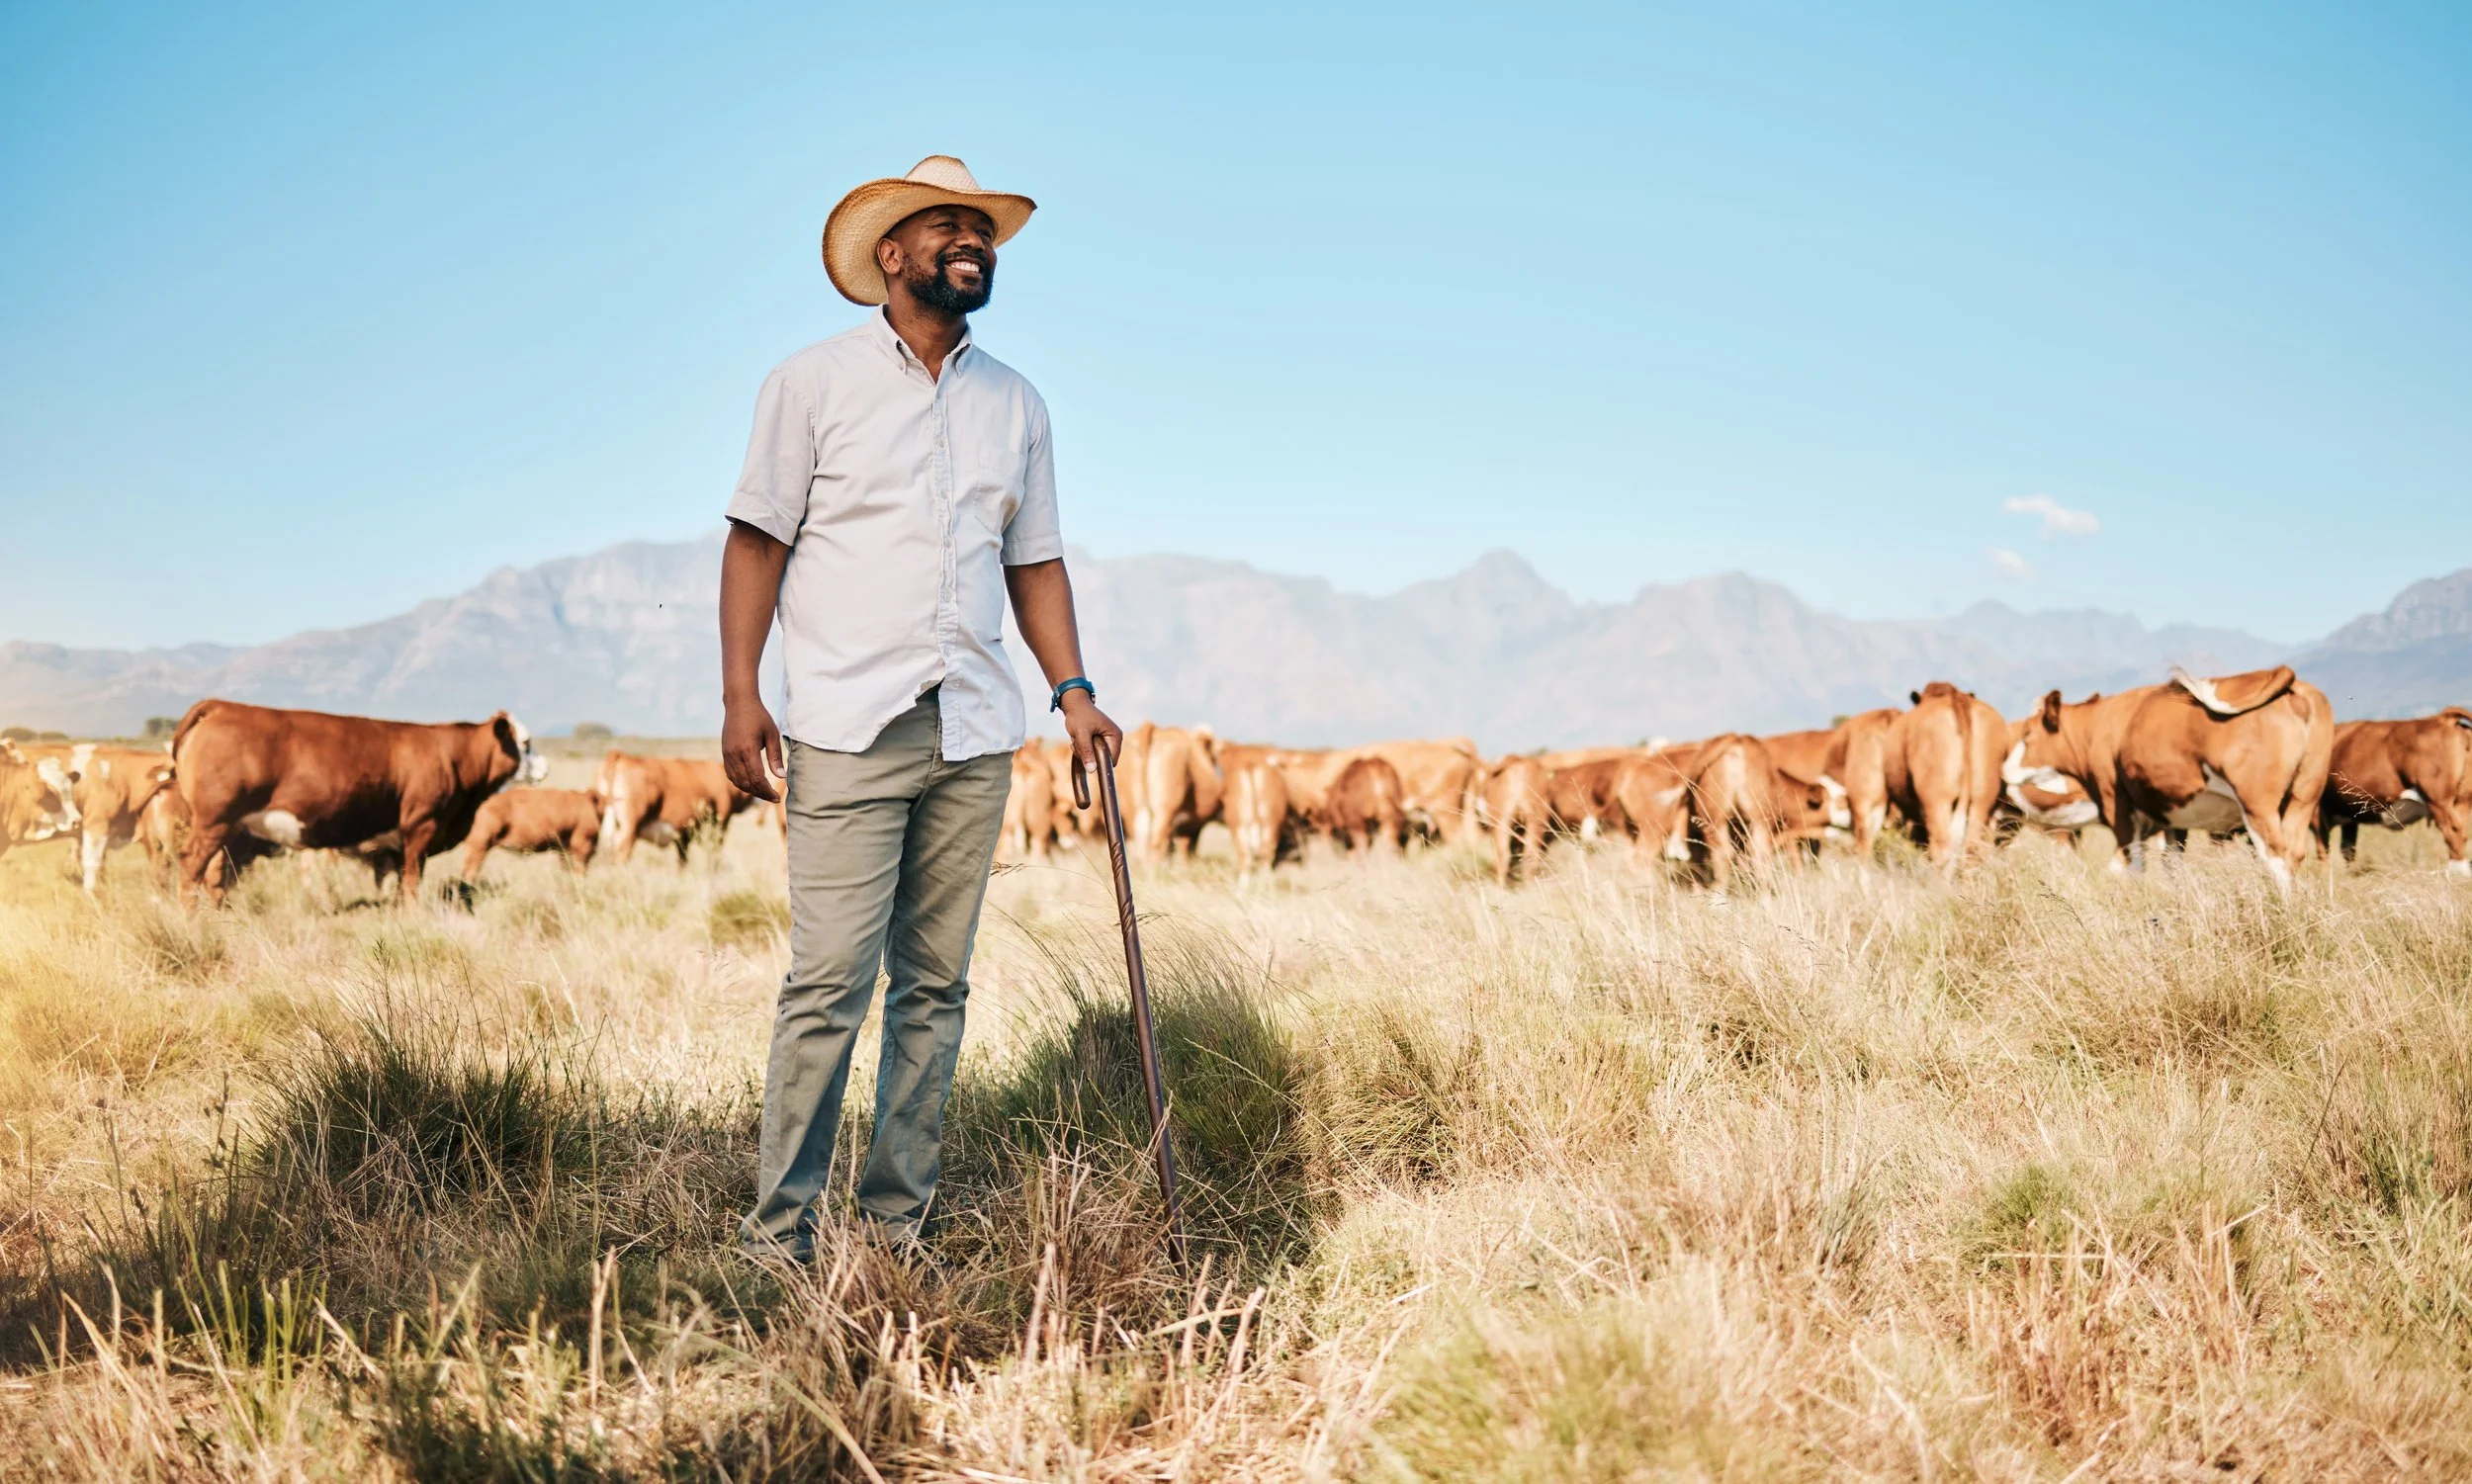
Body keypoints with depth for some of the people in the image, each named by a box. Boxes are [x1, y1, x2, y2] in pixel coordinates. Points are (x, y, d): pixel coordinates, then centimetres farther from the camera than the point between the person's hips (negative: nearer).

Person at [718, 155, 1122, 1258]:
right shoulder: (813, 383, 4)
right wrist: (740, 697, -8)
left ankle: (899, 1217, 14)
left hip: (974, 736, 4)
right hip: (849, 731, -4)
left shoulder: (1015, 404, 16)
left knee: (935, 983, 6)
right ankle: (779, 1224, 1)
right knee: (830, 982, -8)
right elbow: (758, 540, 1)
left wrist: (1072, 690, 7)